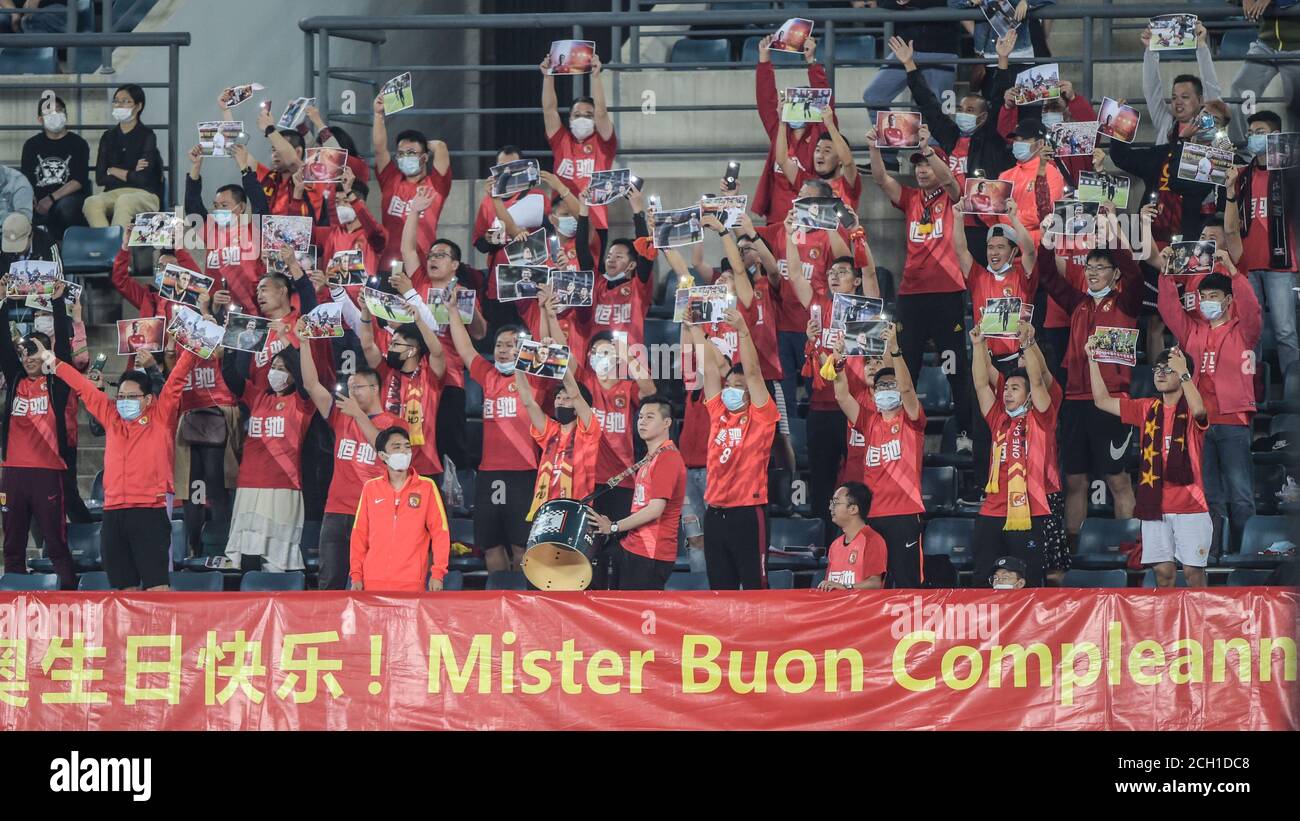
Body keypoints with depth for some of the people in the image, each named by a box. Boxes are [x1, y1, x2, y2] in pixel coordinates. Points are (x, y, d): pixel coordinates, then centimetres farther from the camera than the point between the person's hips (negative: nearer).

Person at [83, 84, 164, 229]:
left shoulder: (147, 136, 2)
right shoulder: (109, 137, 16)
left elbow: (142, 178, -9)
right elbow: (100, 178, 7)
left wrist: (114, 172, 4)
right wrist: (130, 174, -2)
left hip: (144, 195, -4)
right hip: (113, 193, 4)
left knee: (124, 202, -39)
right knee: (91, 203, -31)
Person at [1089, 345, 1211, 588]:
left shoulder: (1189, 411, -3)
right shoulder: (1148, 410, 12)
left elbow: (1198, 409, -28)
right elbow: (1103, 401, 15)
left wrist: (1184, 372, -25)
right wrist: (1093, 361, 9)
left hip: (1189, 505, -4)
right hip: (1155, 505, 4)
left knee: (1193, 571, -4)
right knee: (1163, 571, 3)